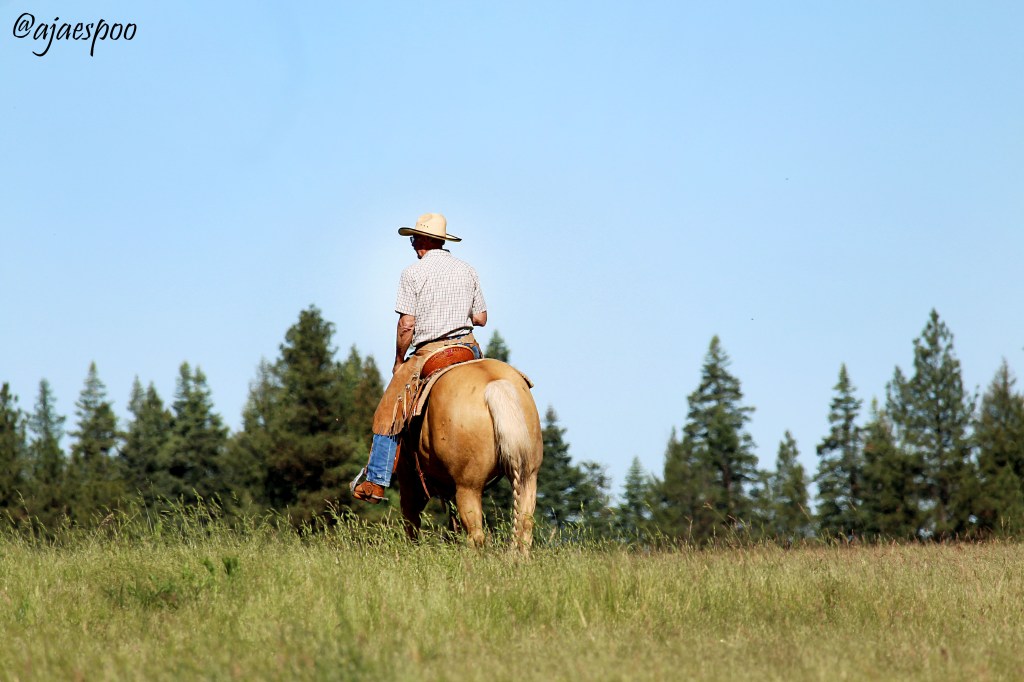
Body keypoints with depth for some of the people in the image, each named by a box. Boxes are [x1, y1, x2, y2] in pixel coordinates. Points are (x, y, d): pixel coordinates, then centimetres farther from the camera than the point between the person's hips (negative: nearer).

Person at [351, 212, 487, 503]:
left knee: (388, 411, 4)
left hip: (429, 353, -4)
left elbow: (406, 325, -10)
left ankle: (374, 481, 0)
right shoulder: (468, 271, 9)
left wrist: (399, 361, 3)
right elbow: (481, 318, 12)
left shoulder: (412, 274, -5)